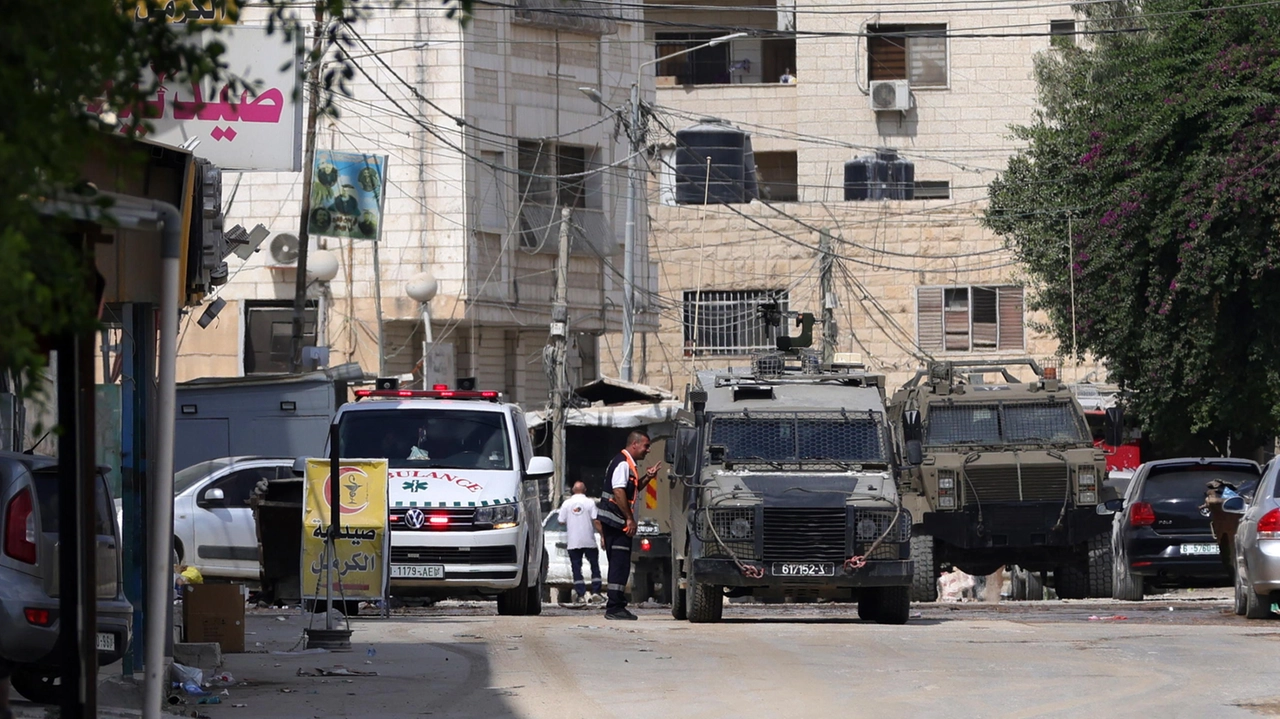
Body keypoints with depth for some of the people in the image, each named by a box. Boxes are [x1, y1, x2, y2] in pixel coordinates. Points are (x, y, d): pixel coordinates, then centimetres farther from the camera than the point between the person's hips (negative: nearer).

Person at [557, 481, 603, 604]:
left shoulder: (567, 504, 2)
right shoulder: (589, 503, -3)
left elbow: (561, 522, 3)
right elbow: (596, 521, -9)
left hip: (573, 542, 1)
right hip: (589, 541, -1)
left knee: (576, 569, 2)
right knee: (595, 566, 10)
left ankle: (581, 595, -5)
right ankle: (595, 592, 2)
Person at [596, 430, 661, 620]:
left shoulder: (629, 464, 18)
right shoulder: (622, 464, -14)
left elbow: (633, 489, 28)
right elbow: (618, 492, -22)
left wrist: (647, 477, 12)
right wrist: (629, 519, -21)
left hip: (617, 522, 11)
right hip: (615, 519, -11)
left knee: (619, 564, 13)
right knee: (620, 564, -11)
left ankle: (616, 606, 17)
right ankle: (614, 608, -12)